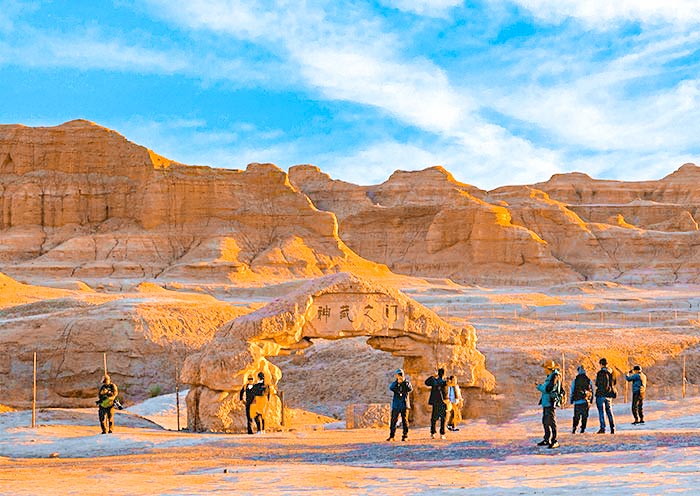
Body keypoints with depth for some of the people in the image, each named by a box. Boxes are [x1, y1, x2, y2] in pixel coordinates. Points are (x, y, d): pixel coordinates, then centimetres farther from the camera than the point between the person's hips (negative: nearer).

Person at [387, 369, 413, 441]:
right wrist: (397, 381, -26)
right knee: (393, 420, 0)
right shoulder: (395, 383, 6)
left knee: (405, 420, -1)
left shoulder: (406, 383, 3)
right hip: (396, 405, 1)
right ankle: (391, 436, 5)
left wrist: (404, 381, -24)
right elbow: (391, 388, -15)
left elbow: (410, 389, -16)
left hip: (404, 405, -1)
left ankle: (405, 436, 5)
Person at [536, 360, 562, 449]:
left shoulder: (555, 376, -14)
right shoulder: (550, 376, 16)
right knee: (545, 422, 16)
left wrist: (539, 386, -9)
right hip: (546, 402, 11)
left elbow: (548, 389, -21)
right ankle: (547, 440, 26)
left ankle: (554, 441, -11)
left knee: (551, 422, -11)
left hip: (551, 403, -11)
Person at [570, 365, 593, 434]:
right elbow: (592, 391, 7)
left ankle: (574, 428, -10)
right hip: (586, 402, 1)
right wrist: (591, 401, 14)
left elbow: (572, 391, 2)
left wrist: (571, 400, 10)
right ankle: (583, 429, 3)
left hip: (577, 401, -1)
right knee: (585, 416, 8)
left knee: (576, 416, 4)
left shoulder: (575, 380, -1)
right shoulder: (589, 380, 3)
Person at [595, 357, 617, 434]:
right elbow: (614, 383, 16)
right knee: (609, 411, 11)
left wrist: (596, 379, 5)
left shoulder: (600, 373, -13)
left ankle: (602, 428, -11)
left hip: (601, 394, -6)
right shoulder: (611, 372, 7)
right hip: (609, 395, 6)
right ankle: (612, 429, 8)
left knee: (601, 412, -4)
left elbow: (597, 384, -15)